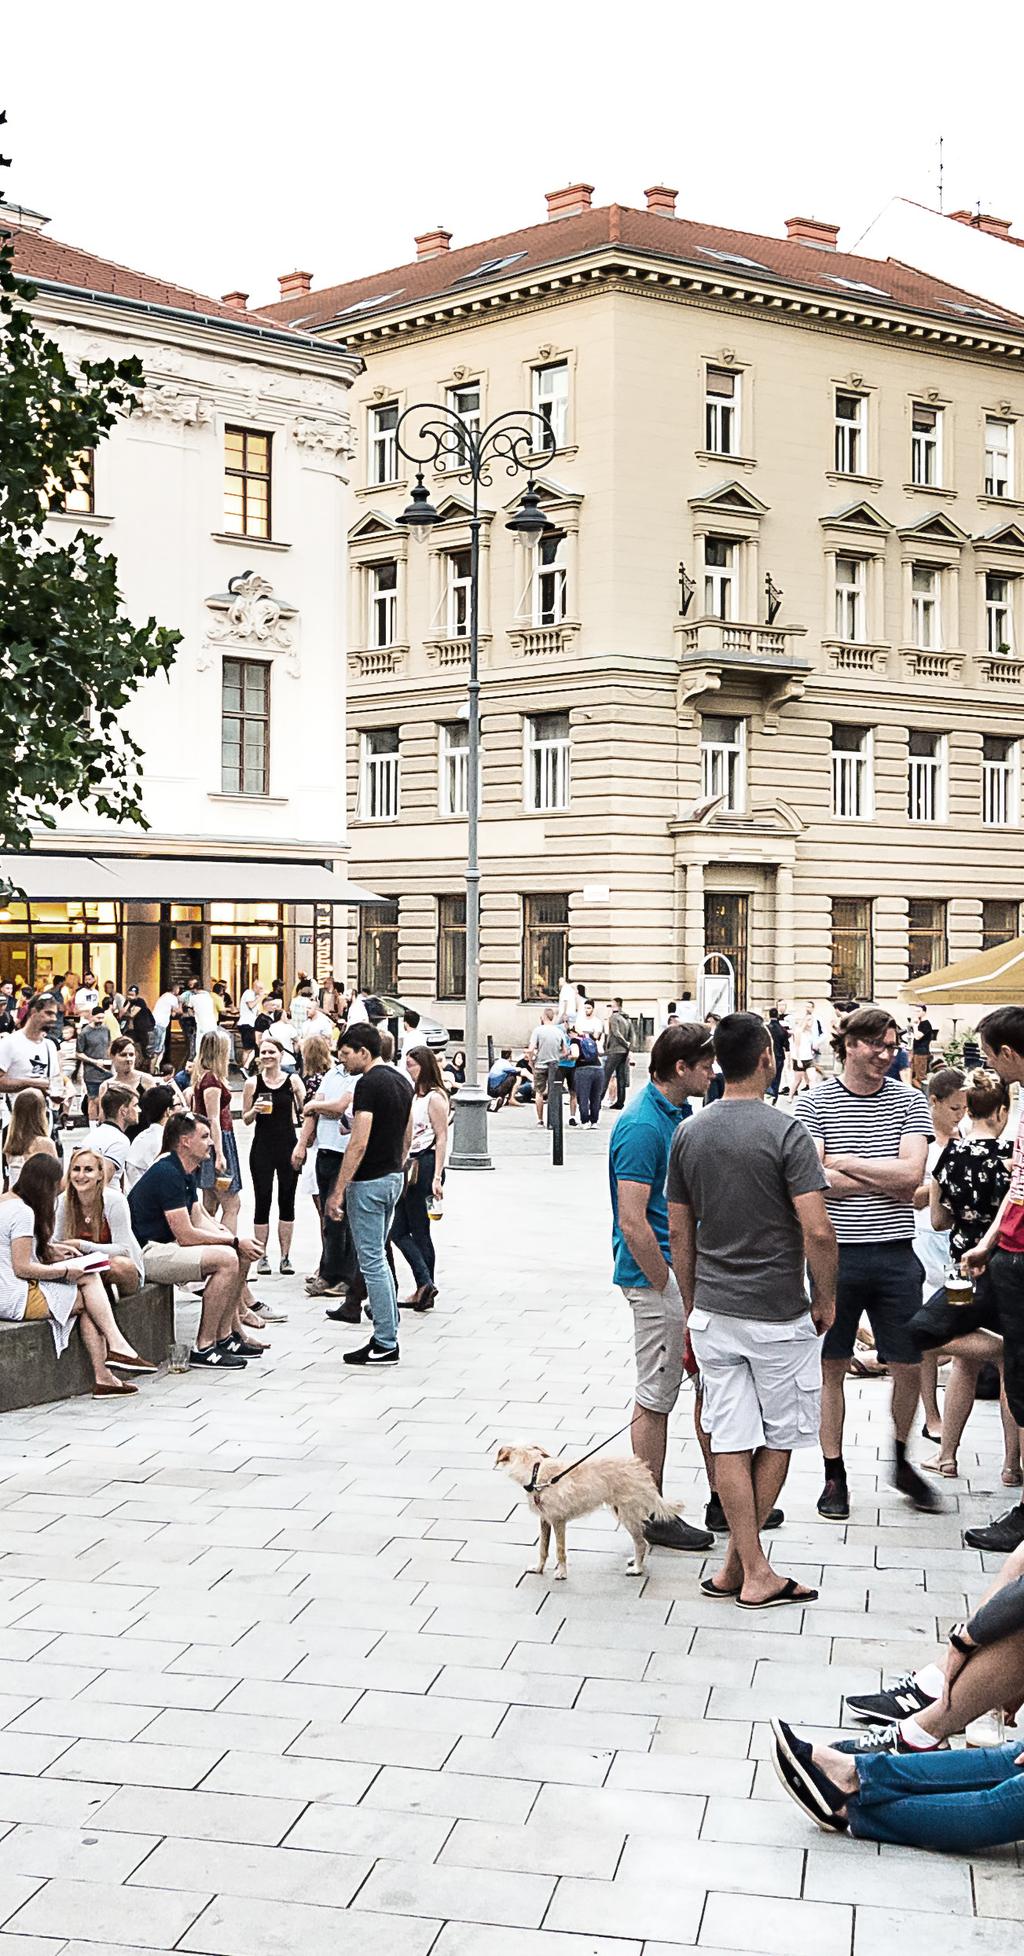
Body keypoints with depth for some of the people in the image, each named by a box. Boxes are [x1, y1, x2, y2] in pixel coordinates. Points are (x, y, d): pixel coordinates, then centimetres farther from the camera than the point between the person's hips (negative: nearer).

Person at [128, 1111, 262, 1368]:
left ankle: (225, 1336, 9)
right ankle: (203, 1348, -19)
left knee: (241, 1255, 6)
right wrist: (235, 1241, -14)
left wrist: (237, 1240, -5)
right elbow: (186, 1235, -22)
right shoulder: (168, 1173, -20)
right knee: (226, 1258, -24)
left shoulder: (186, 1171, 13)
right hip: (145, 1253, -11)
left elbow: (200, 1219, 13)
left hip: (164, 1246, 11)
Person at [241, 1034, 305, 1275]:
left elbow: (305, 1110, 5)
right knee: (263, 1202, 3)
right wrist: (255, 1110, -13)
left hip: (288, 1146, 0)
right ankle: (262, 1257, 10)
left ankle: (286, 1257, 13)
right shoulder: (253, 1083, 1)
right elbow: (246, 1119, 6)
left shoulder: (293, 1080, 1)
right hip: (262, 1147, 0)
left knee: (287, 1201, 6)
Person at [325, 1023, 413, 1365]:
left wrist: (338, 1191, -19)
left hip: (369, 1182, -9)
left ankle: (385, 1345, 1)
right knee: (377, 1258, 18)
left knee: (372, 1262, -3)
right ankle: (388, 1334, 20)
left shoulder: (368, 1084, -18)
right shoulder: (402, 1081, 10)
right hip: (394, 1177, 9)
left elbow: (358, 1144, -22)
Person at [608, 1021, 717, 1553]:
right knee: (656, 1396, 0)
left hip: (684, 1267, 9)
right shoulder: (641, 1127, -19)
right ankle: (650, 1514, 10)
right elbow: (632, 1223, -23)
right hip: (655, 1272, -9)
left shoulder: (680, 1113, 10)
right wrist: (672, 1291, -18)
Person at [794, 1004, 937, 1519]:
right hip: (835, 1253, -2)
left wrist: (843, 1161, -9)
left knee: (909, 1367, 10)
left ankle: (901, 1462, 33)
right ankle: (834, 1475, 22)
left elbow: (911, 1172, -9)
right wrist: (889, 1181, -10)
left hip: (895, 1254, 2)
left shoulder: (909, 1101, 4)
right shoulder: (815, 1103, -3)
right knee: (831, 1368, 8)